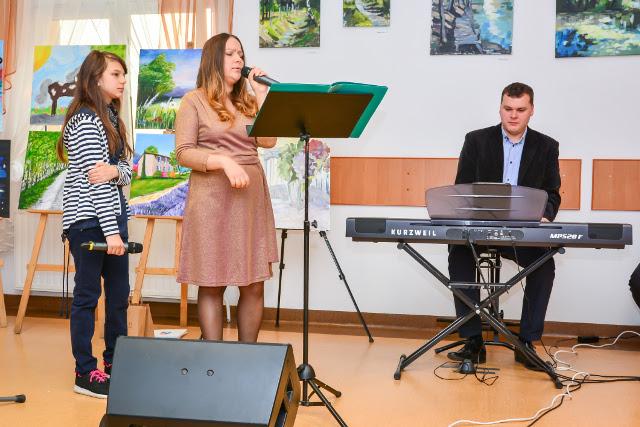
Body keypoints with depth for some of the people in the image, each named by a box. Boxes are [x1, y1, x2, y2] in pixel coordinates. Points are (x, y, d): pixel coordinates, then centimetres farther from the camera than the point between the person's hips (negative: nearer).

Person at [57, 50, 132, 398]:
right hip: (88, 221, -9)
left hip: (112, 216, 9)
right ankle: (85, 373, 6)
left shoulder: (110, 119, 16)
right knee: (88, 294, -2)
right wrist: (111, 230, -21)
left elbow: (125, 171, 10)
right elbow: (95, 182, -18)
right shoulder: (86, 121, -11)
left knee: (119, 292, 12)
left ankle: (115, 361, 25)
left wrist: (116, 169, -15)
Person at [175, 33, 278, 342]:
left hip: (251, 198, 5)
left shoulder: (248, 101, 17)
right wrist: (224, 160, -18)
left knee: (255, 284, 3)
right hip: (213, 198, -5)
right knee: (212, 284, -2)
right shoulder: (194, 101, 3)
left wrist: (261, 94, 2)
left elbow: (268, 141, 2)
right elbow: (184, 153, -5)